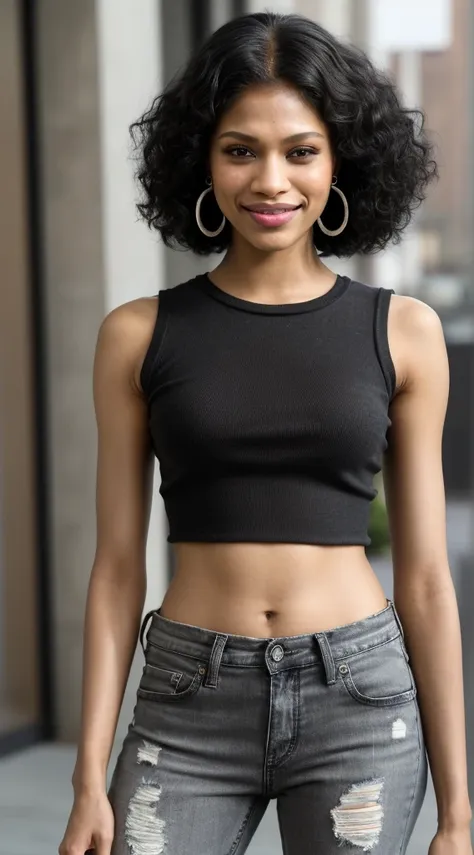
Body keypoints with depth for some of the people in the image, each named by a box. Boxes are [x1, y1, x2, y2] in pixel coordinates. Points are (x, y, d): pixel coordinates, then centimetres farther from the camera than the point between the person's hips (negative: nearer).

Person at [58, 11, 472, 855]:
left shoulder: (402, 332, 2)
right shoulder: (139, 336, 1)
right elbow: (117, 569, 4)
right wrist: (89, 779, -1)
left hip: (358, 696, 0)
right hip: (188, 702, 0)